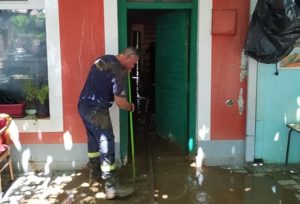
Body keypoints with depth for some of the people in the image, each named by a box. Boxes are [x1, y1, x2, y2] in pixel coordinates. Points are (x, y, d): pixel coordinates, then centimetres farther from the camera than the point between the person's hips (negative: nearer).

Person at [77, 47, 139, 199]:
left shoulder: (104, 59, 10)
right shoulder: (119, 72, -17)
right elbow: (119, 101, -18)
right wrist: (130, 107, 2)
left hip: (84, 106, 9)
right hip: (96, 111, -9)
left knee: (93, 141, 20)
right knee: (106, 145, -6)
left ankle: (94, 174, 34)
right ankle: (111, 187, -4)